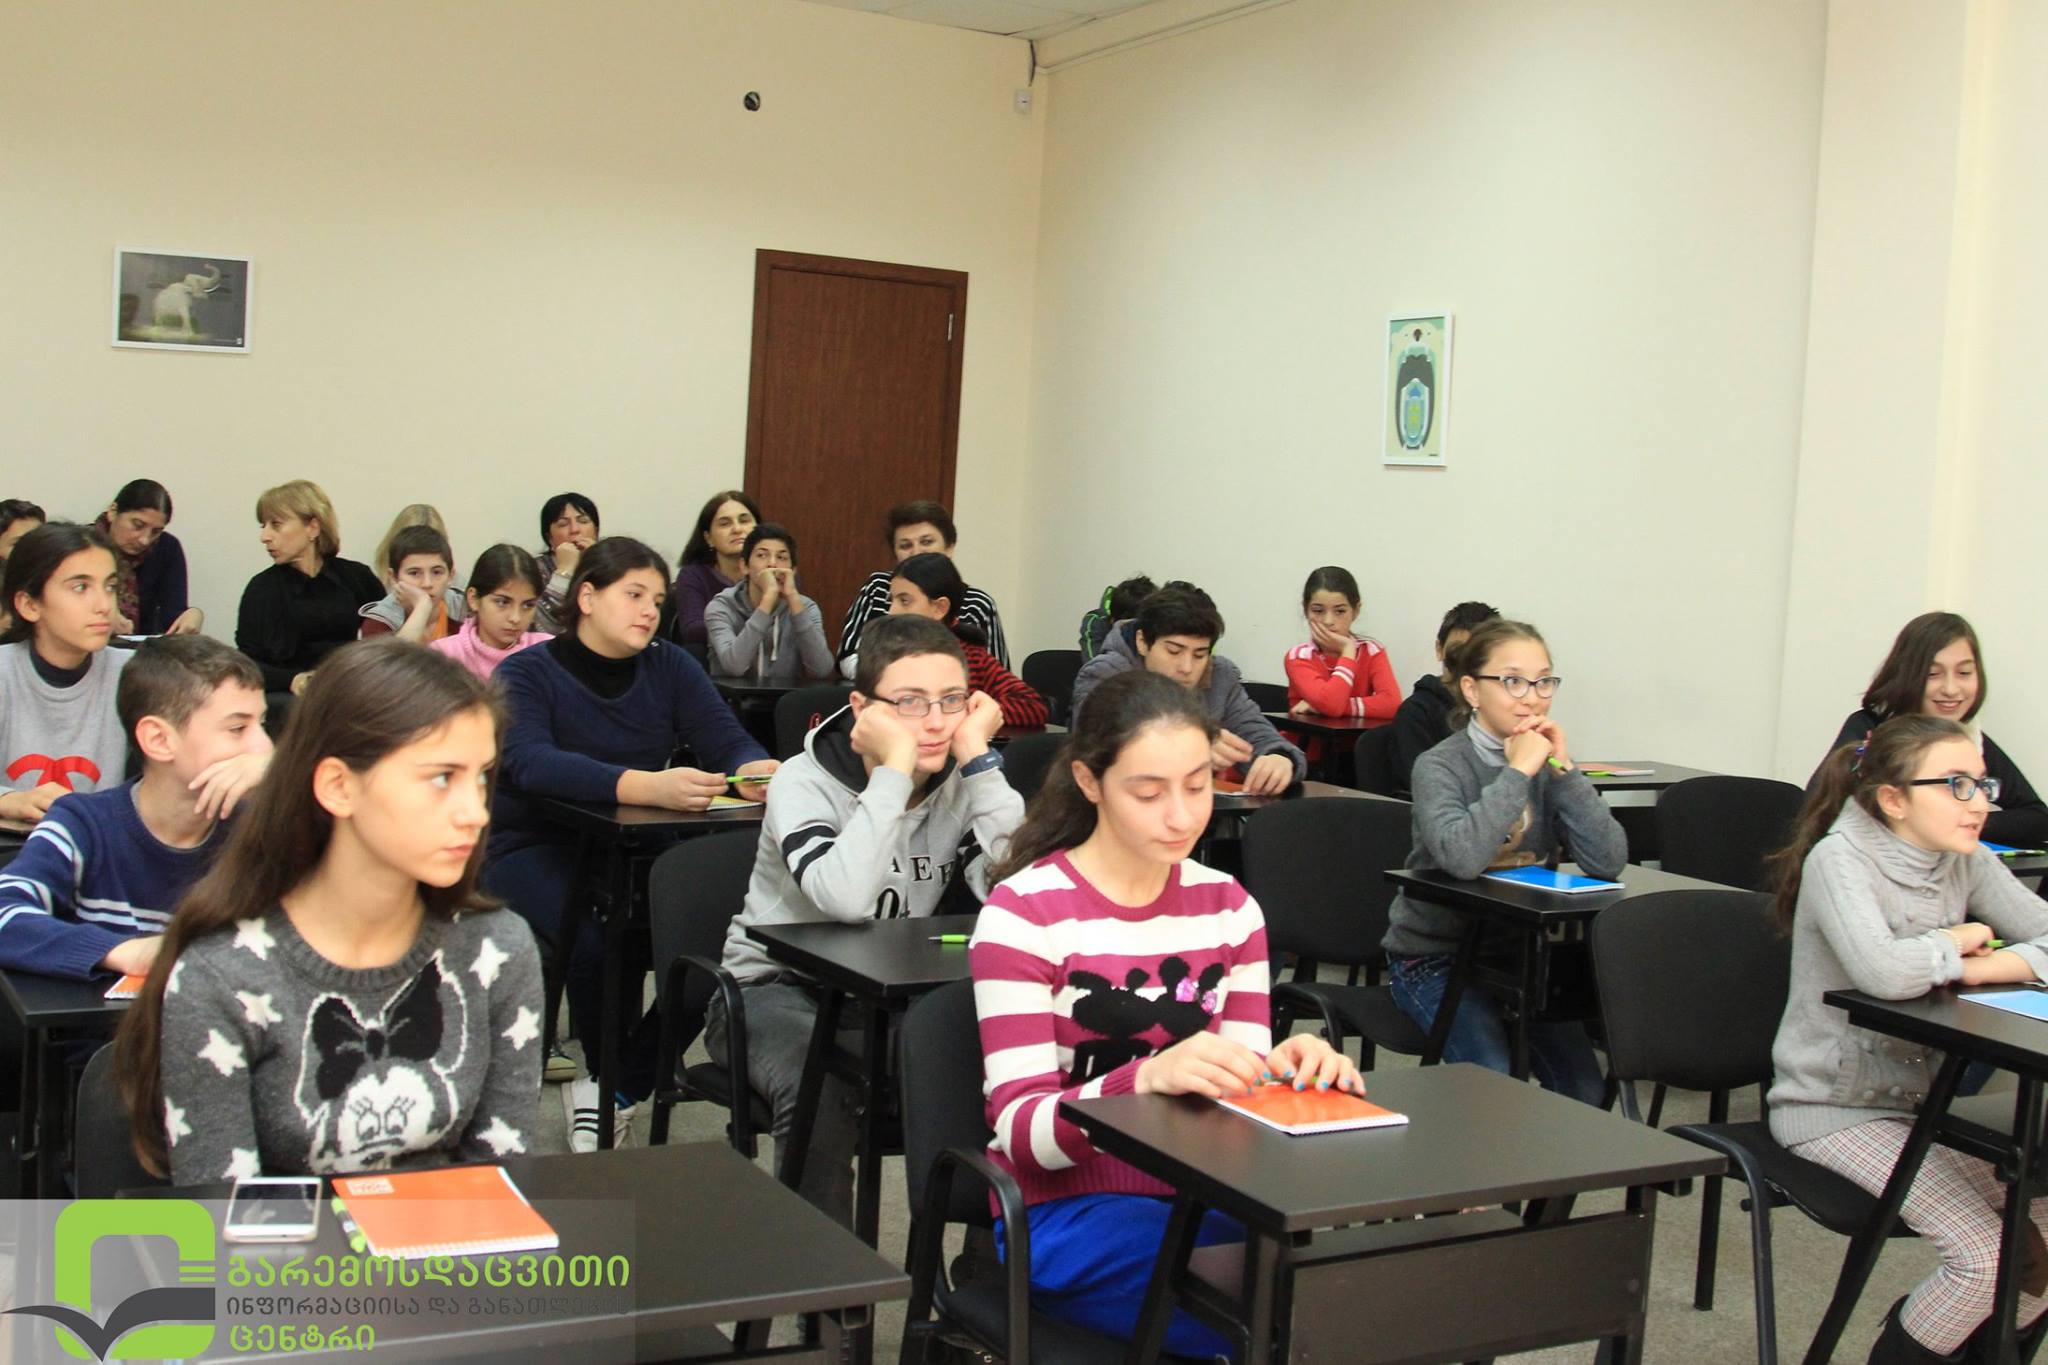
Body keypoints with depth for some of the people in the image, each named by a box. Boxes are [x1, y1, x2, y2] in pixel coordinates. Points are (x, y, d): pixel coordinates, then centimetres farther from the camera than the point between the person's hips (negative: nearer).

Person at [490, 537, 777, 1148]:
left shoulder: (669, 667, 8)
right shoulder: (527, 673, -5)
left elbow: (728, 741, -2)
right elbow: (531, 763, -25)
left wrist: (754, 770, -29)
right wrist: (645, 786, -40)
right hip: (536, 848, -4)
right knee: (603, 932, -34)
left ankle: (618, 1084, -3)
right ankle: (602, 1070, -3)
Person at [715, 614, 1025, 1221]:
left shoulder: (963, 784, -4)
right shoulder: (804, 781, -15)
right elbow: (845, 897, -37)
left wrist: (979, 760, -22)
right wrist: (894, 768, -31)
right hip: (777, 985, -3)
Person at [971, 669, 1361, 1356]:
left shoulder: (1228, 906, 6)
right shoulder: (1023, 913, -12)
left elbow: (1242, 1084, 5)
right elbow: (1023, 1131, -17)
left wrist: (1288, 1070, -20)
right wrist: (1150, 1077, -37)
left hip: (1201, 1193, 6)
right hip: (1064, 1209, -5)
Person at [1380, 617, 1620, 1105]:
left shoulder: (1546, 762, 1)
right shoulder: (1440, 766, -14)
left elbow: (1608, 862, -11)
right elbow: (1461, 857, -35)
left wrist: (1562, 770, -17)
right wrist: (1518, 772, -27)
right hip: (1434, 956, -5)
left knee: (1586, 1092, -5)